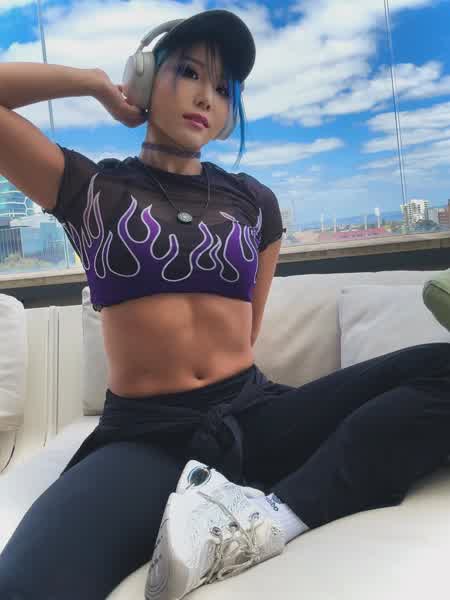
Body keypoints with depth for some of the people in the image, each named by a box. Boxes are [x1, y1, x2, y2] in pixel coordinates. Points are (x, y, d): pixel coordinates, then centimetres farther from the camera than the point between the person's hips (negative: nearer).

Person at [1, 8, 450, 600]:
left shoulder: (254, 202, 13)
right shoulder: (93, 189, 6)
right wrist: (98, 83, 6)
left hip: (254, 415, 4)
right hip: (144, 438, -3)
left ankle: (268, 520, -25)